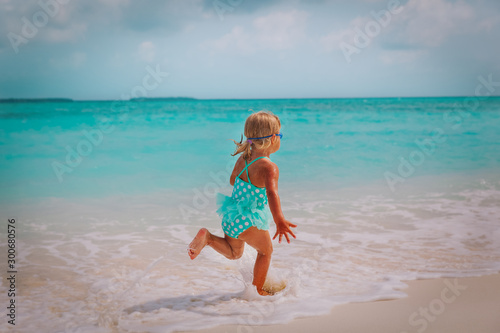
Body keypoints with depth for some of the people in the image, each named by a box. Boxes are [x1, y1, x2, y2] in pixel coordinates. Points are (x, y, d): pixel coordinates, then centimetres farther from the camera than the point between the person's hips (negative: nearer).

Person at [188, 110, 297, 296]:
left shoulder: (243, 158, 2)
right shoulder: (269, 168, -22)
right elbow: (272, 193, -40)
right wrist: (279, 220, -52)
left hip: (231, 216, 7)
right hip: (248, 221, -7)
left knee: (233, 253, 26)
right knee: (266, 251, 19)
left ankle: (207, 237, 1)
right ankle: (257, 291, 26)